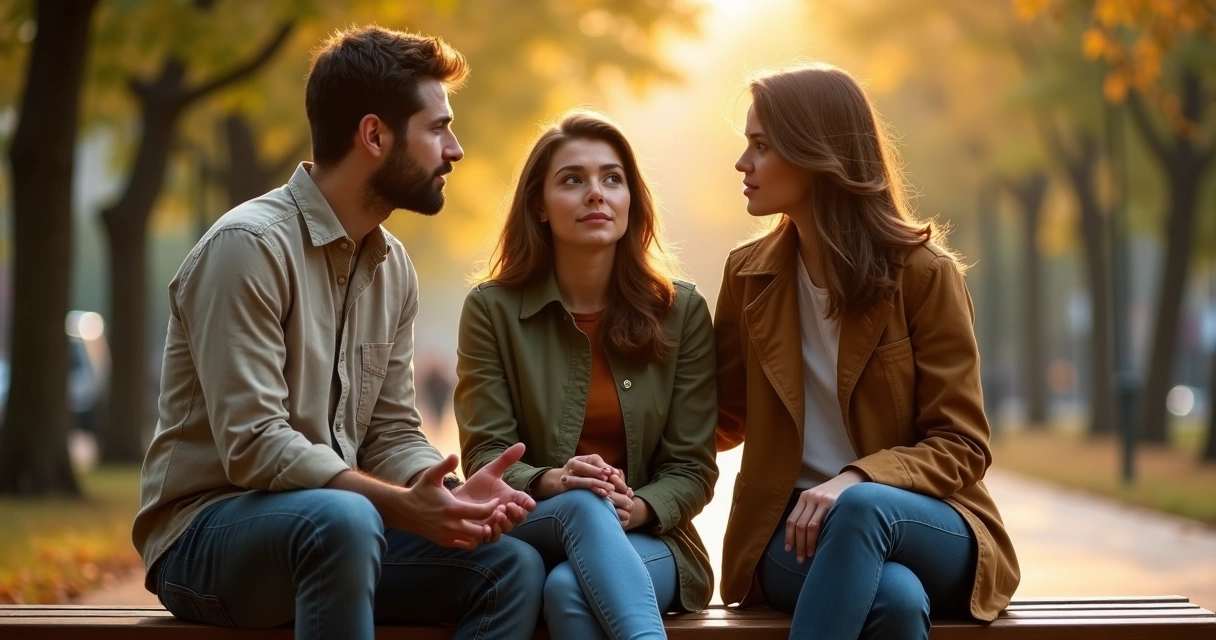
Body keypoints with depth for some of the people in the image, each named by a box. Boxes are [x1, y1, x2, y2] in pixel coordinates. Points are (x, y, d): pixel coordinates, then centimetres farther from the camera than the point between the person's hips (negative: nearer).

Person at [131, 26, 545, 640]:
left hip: (331, 526, 8)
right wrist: (403, 506, -29)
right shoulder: (250, 245, -16)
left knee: (514, 566, -12)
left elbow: (392, 435, 9)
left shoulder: (393, 267, 10)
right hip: (206, 533, -7)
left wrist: (452, 495, -13)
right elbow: (252, 447, -22)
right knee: (343, 518, -38)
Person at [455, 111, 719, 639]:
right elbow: (486, 456, -3)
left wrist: (640, 508, -20)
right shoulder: (492, 309, 3)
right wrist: (548, 484, -25)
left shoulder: (681, 312, 5)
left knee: (570, 590, -36)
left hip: (646, 542, 1)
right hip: (527, 532, 0)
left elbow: (692, 467, 2)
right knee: (582, 505, -38)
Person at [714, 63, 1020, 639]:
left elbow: (961, 446, -5)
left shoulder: (923, 273, -3)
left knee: (862, 506, -40)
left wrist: (856, 481, -23)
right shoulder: (749, 275, 9)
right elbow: (722, 422, 20)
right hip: (792, 529, 1)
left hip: (925, 523, -1)